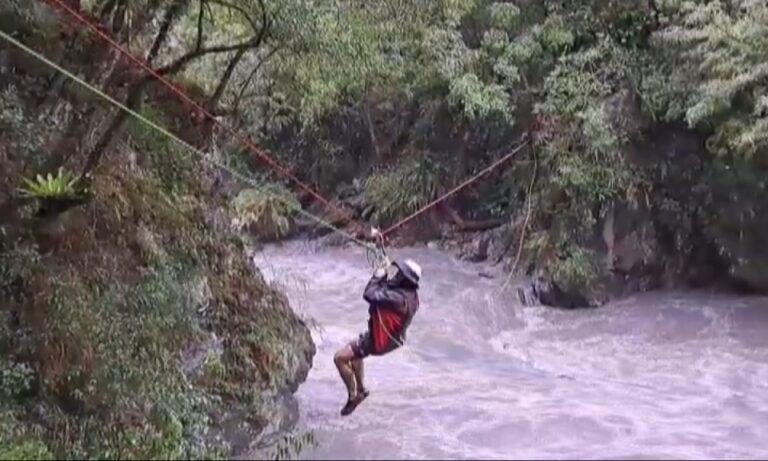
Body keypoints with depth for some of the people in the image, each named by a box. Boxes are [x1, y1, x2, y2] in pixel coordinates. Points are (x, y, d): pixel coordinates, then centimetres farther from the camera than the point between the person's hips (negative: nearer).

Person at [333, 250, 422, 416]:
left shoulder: (400, 298, -36)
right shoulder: (410, 293, -6)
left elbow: (370, 294, -37)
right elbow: (386, 292, 12)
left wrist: (378, 275, -22)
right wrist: (387, 273, -3)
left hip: (379, 341, -10)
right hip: (390, 337, 10)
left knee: (340, 358, -6)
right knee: (355, 349, 33)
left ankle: (353, 395, 8)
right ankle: (360, 389, 42)